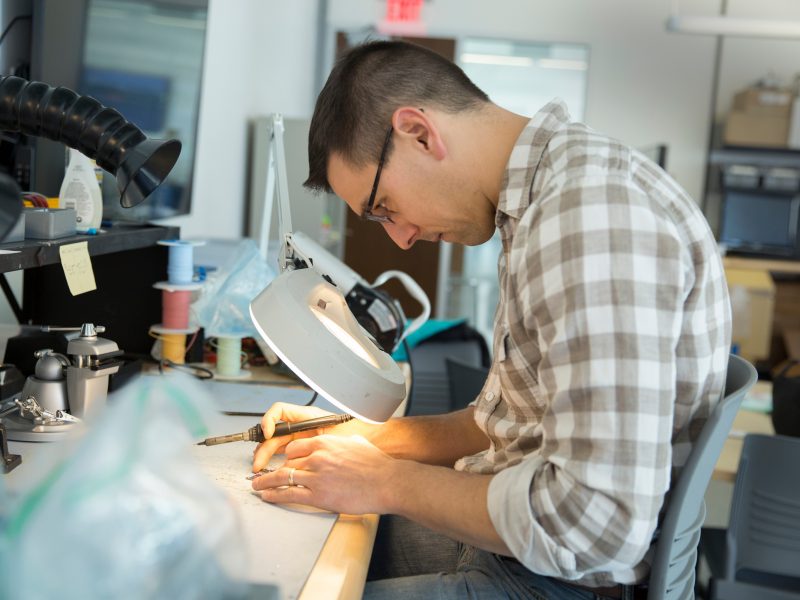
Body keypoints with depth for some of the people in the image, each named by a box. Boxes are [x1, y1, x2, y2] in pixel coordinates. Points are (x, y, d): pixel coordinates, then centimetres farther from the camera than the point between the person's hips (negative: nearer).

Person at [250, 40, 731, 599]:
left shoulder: (587, 212, -24)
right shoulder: (542, 193, 10)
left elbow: (597, 521, -30)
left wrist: (386, 481, -17)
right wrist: (361, 436, 6)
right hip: (515, 544, 10)